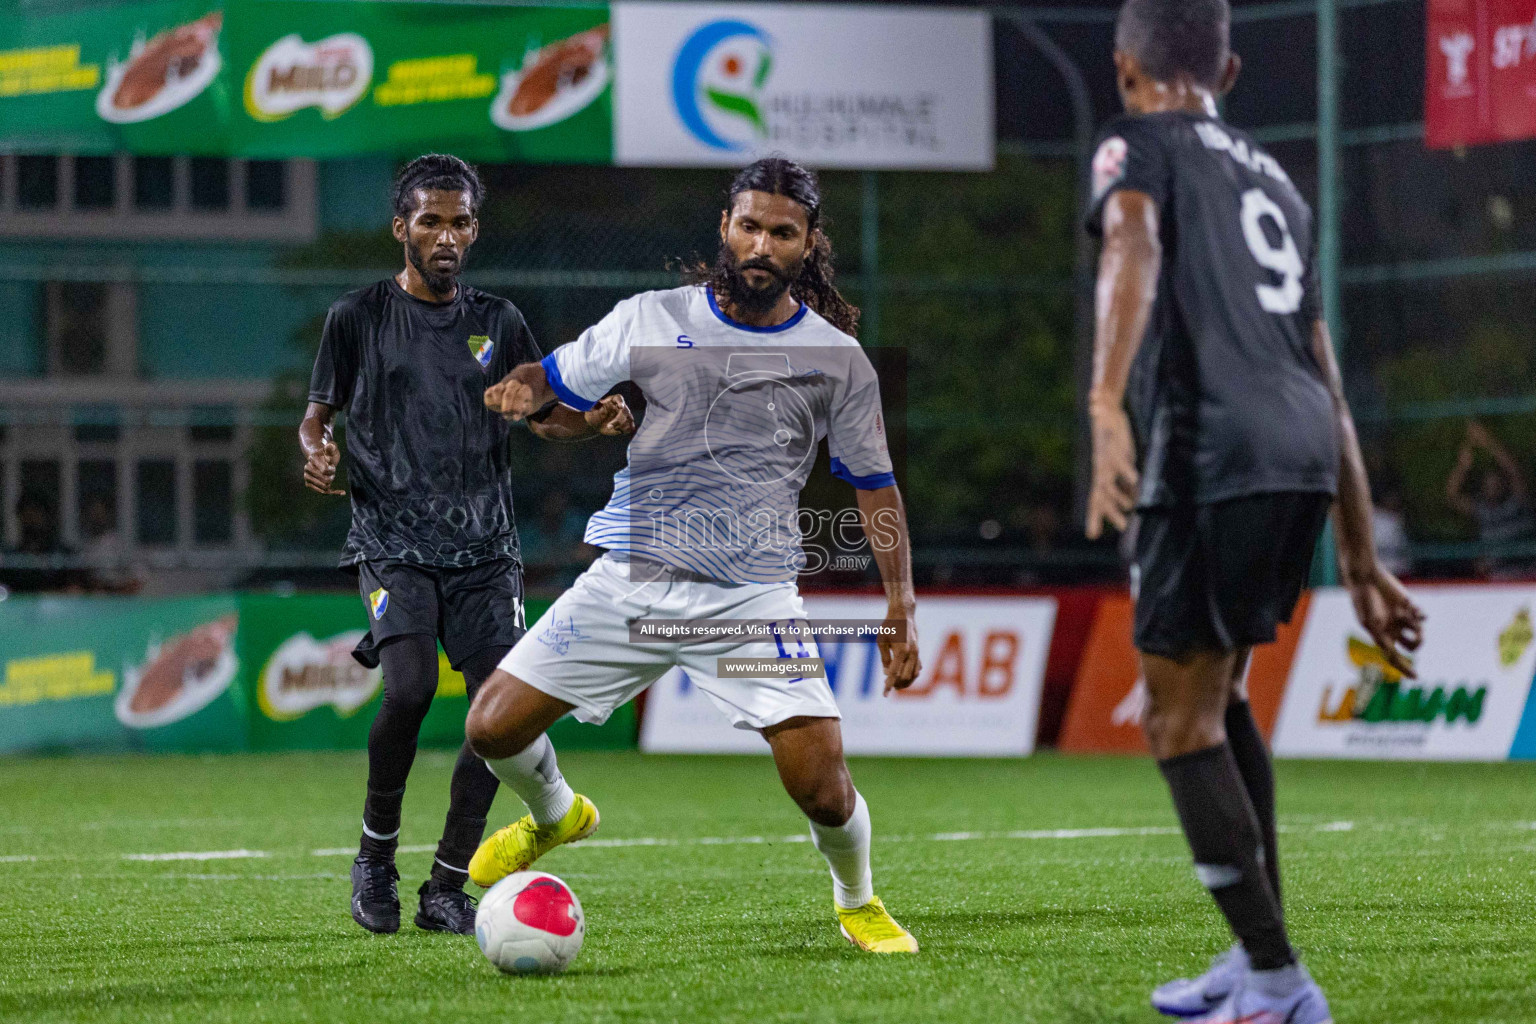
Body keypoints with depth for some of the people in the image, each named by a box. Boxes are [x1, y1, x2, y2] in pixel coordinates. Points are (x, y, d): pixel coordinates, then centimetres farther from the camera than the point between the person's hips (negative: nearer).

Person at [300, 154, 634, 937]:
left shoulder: (497, 322, 12)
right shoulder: (359, 317, 4)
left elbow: (539, 413, 18)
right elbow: (319, 411, 11)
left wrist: (594, 423, -3)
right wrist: (317, 452, -12)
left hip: (484, 548, 3)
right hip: (392, 541, -3)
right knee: (410, 686, -25)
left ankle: (447, 887, 3)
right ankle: (376, 853, -2)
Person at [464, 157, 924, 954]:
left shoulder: (836, 359, 2)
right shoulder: (652, 321, 2)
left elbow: (873, 486, 9)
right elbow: (557, 379, 11)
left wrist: (900, 608, 4)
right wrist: (521, 390, -14)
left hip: (752, 602, -1)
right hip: (628, 581, 1)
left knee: (822, 785, -14)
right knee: (493, 728, -4)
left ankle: (857, 901, 20)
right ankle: (555, 816, 33)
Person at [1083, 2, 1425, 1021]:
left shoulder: (1142, 144, 10)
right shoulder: (1276, 181, 30)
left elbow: (1135, 249, -15)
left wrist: (1107, 410, -30)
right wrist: (1362, 564, 30)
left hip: (1210, 454, -7)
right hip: (1306, 452, 7)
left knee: (1181, 721, -1)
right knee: (1220, 694, 24)